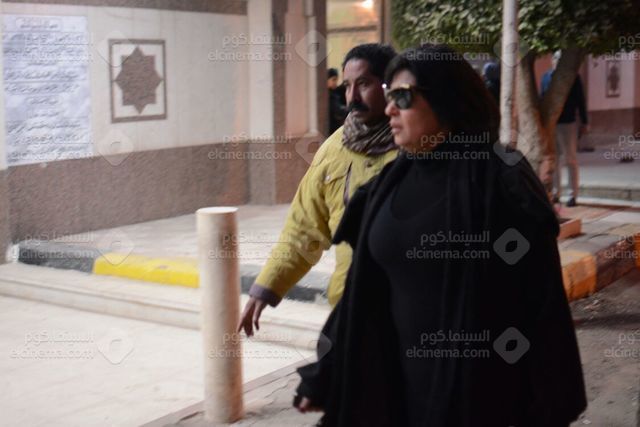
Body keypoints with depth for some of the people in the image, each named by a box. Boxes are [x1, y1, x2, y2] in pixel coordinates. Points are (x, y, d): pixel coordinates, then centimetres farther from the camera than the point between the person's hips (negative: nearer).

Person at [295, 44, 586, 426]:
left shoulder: (502, 181, -13)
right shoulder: (390, 183, 4)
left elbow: (540, 301, -13)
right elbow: (364, 290, 8)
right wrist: (324, 378, 9)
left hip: (479, 388, -5)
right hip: (396, 378, 6)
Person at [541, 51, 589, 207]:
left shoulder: (573, 77, -3)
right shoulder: (546, 77, 6)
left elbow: (580, 101, -2)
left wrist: (584, 122, -4)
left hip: (567, 123, -4)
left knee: (571, 160, 0)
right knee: (552, 160, 9)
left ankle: (573, 195, 5)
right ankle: (555, 193, 17)